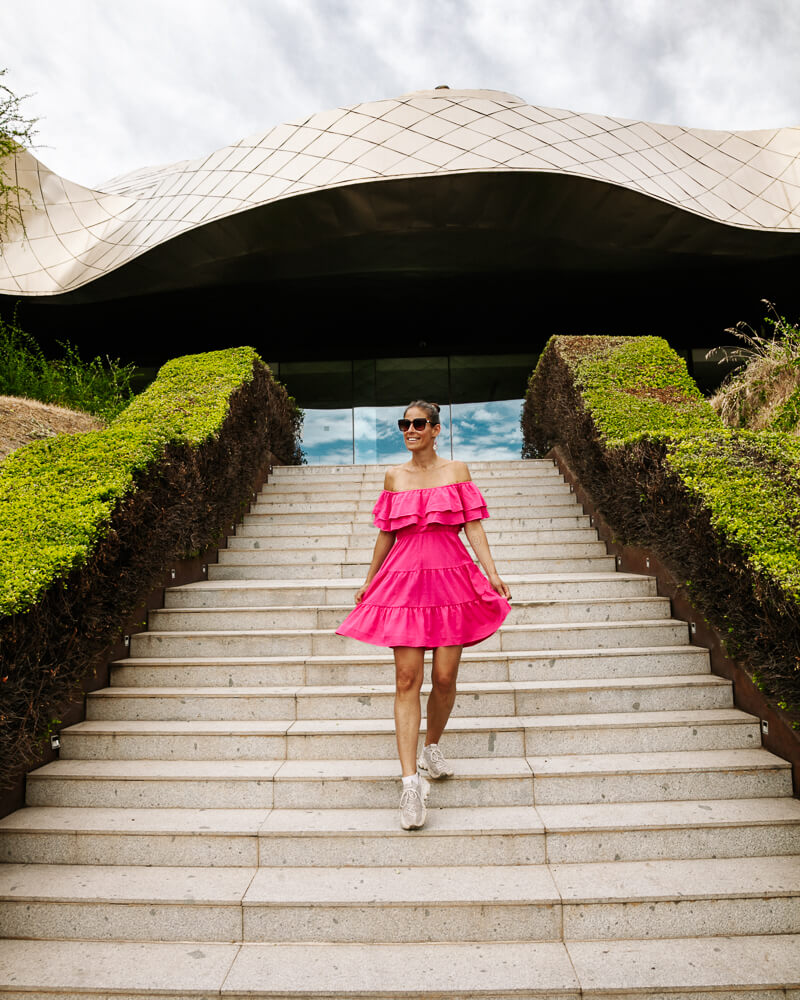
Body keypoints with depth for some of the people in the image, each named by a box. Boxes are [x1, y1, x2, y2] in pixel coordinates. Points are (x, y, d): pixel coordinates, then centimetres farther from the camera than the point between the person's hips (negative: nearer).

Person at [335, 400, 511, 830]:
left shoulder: (456, 471, 7)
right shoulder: (394, 476, 11)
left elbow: (473, 526, 2)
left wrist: (493, 574, -9)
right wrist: (368, 581, 19)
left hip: (451, 578, 0)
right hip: (403, 581, 1)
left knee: (444, 678, 3)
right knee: (407, 680, -6)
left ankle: (432, 746, 31)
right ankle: (411, 781, -4)